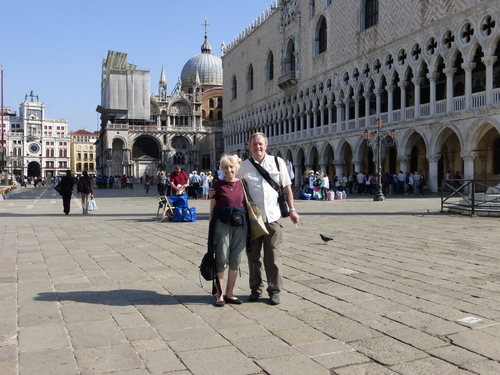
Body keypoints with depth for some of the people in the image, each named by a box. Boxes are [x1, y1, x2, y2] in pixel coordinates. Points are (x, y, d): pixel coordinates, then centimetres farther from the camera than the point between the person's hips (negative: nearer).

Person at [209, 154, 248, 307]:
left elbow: (247, 204, 14)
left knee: (236, 260, 8)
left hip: (240, 225, 3)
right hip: (222, 224, -3)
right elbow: (212, 208, 2)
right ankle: (219, 294, 12)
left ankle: (229, 293, 19)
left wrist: (248, 225, 7)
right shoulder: (218, 185, 0)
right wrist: (211, 228, -1)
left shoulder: (242, 184, 8)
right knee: (221, 260, 0)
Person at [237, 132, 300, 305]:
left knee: (274, 256, 2)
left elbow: (286, 187, 9)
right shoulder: (244, 166, 1)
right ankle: (256, 289, 24)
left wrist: (292, 209, 6)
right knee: (253, 255, 9)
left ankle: (274, 291, 13)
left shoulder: (278, 162, 3)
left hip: (273, 217, -1)